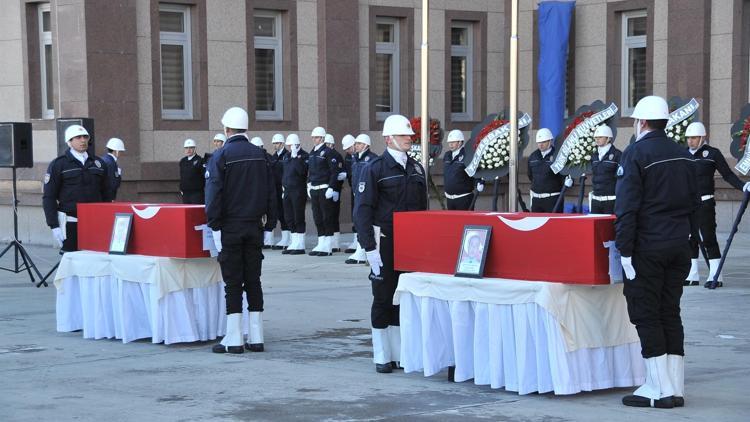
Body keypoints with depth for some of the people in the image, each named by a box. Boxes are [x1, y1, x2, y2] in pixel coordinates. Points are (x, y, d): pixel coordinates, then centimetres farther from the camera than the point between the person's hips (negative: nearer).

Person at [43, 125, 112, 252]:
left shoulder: (98, 163, 13)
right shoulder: (58, 165, 0)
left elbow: (106, 195, 18)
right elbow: (49, 197, -3)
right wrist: (54, 226, -10)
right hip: (70, 224, -4)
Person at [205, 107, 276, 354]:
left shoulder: (221, 156, -10)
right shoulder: (260, 155, 6)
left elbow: (214, 194, -14)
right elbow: (270, 190, 10)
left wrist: (213, 223, -8)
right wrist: (269, 218, 15)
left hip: (230, 228, -5)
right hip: (254, 226, 5)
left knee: (232, 282, -1)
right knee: (253, 280, 9)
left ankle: (234, 339, -1)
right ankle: (256, 338, 10)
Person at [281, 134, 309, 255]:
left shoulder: (303, 156, -8)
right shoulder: (287, 157, 16)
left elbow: (302, 171, -20)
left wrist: (296, 158, -23)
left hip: (298, 191, -8)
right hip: (288, 190, 8)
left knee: (298, 217, -5)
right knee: (289, 218, 10)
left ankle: (300, 245, -1)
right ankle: (294, 243, 17)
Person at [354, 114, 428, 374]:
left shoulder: (416, 169, 12)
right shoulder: (374, 169, -6)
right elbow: (362, 209, -10)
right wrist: (370, 247, -16)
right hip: (385, 243, -5)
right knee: (384, 298, 1)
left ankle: (402, 353, 17)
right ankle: (382, 357, 8)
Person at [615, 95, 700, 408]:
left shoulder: (635, 154, -11)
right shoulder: (683, 155, 12)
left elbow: (626, 208, -16)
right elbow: (694, 202, 16)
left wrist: (624, 250, -14)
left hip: (648, 247, -7)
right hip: (679, 247, 7)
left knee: (645, 314, -2)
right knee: (670, 313, 11)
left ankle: (659, 389, -2)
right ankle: (675, 388, 12)